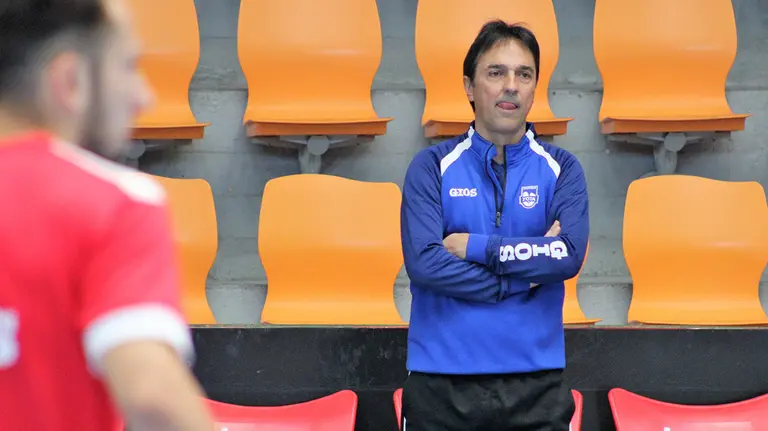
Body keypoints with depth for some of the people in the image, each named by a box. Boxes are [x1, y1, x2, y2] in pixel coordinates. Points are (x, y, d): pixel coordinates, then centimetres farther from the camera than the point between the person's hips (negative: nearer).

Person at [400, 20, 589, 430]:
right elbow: (423, 262, -12)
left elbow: (570, 254, -12)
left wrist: (475, 246, -12)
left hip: (536, 381, 1)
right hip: (442, 381, -1)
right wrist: (524, 277, -10)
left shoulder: (561, 168, 5)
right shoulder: (432, 166, 1)